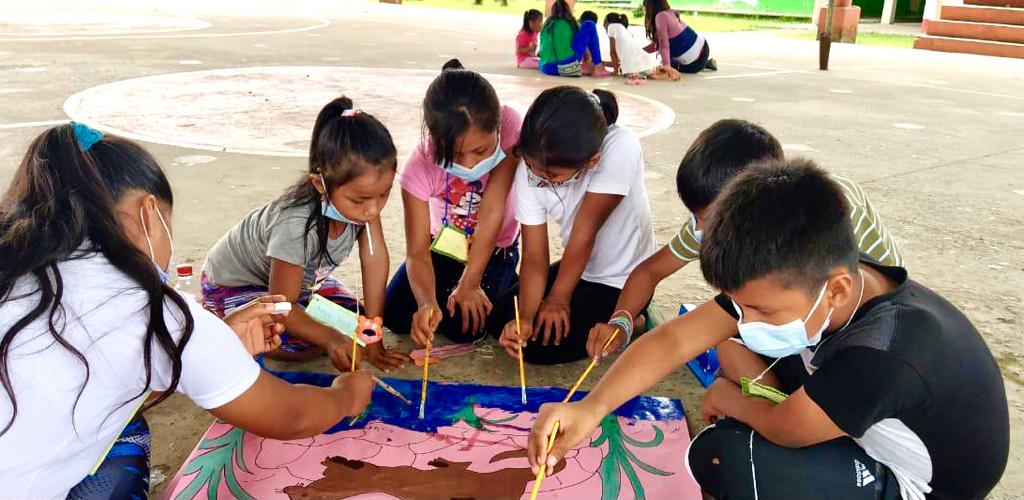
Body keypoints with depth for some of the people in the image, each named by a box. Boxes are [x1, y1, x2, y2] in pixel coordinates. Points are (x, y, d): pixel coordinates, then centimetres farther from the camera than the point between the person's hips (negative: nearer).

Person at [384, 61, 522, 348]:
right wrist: (427, 302, -45)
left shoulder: (510, 127, -32)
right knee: (397, 315, -11)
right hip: (443, 241, 2)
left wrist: (469, 284, -26)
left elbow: (492, 211, -30)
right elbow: (417, 252, -26)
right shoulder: (420, 165, -29)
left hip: (495, 246, -1)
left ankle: (502, 281, 14)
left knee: (463, 326, -17)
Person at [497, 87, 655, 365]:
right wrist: (525, 317, -30)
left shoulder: (621, 148, -33)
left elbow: (585, 230, -26)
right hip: (576, 268, 6)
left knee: (540, 345, -15)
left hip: (622, 281, -6)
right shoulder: (529, 171, -18)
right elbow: (534, 257, -16)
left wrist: (558, 298, -17)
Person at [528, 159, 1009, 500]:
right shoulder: (797, 277, -20)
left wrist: (728, 399, -5)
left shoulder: (887, 351, -41)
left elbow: (784, 427, -26)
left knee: (723, 455, -27)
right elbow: (674, 338, -20)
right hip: (863, 424, 7)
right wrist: (591, 407, -31)